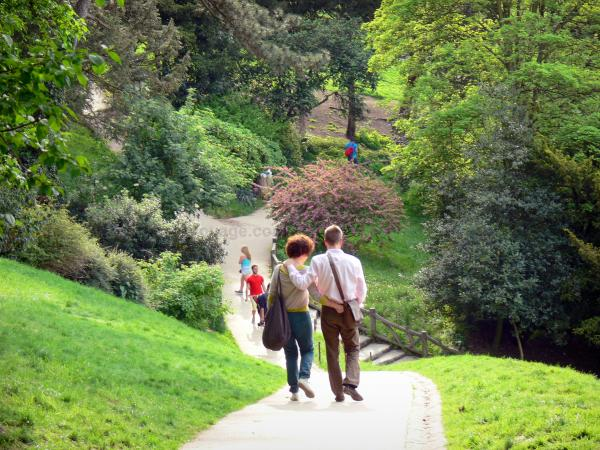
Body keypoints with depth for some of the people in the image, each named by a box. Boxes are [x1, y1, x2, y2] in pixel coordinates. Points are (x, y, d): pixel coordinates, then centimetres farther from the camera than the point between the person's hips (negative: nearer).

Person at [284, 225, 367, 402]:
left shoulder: (318, 261, -11)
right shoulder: (353, 261, -6)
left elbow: (302, 284, -15)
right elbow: (362, 290, 3)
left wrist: (290, 267, -1)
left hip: (328, 311, 0)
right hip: (349, 311, 0)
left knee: (332, 352, 11)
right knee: (352, 348, 14)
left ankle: (338, 391, 12)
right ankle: (351, 382, -9)